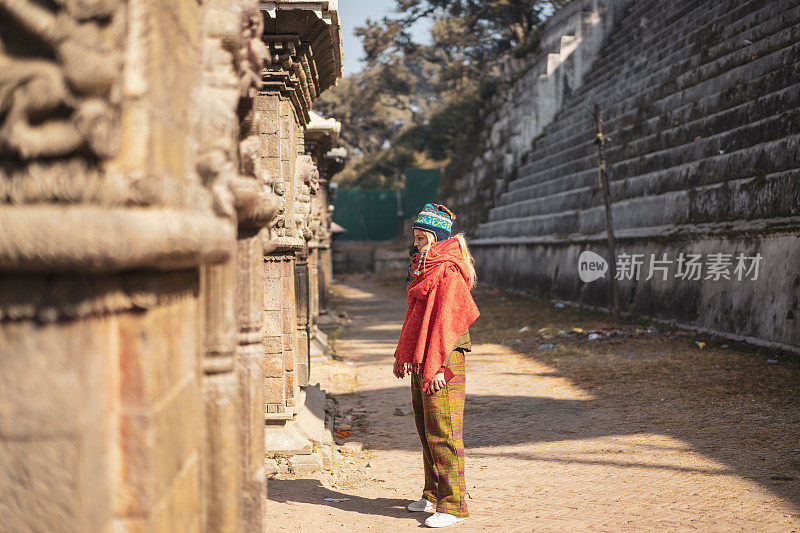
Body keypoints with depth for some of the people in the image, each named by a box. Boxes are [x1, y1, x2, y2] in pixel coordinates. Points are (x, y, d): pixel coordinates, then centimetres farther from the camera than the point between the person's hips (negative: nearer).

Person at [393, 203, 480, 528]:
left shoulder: (448, 272, -14)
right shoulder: (424, 267, 16)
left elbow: (444, 321, -19)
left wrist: (434, 365, -22)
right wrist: (404, 356, 23)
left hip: (442, 360, -10)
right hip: (421, 359, 10)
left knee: (442, 431, -8)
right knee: (425, 428, 15)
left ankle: (453, 504, -5)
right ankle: (434, 494, 25)